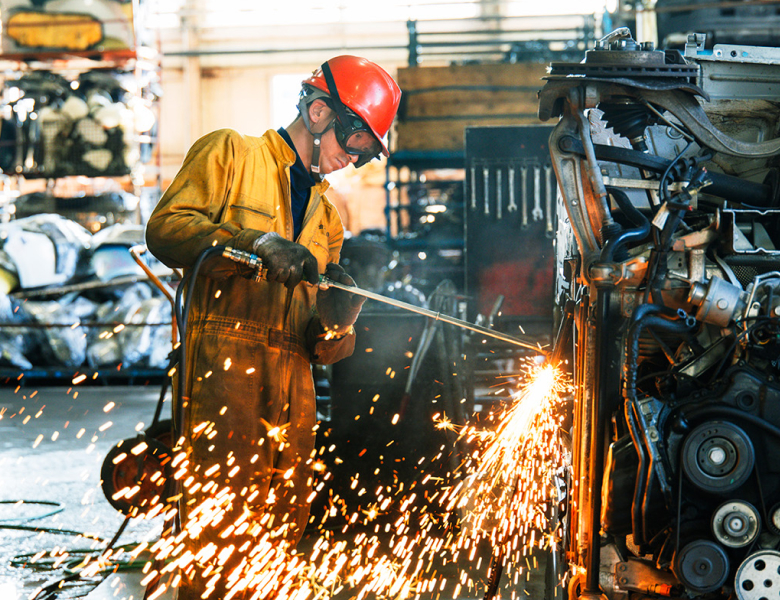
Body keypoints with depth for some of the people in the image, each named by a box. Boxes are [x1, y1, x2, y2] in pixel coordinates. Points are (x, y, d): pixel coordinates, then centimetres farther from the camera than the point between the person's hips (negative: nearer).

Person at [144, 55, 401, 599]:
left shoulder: (328, 214, 27)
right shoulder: (231, 153, 8)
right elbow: (167, 226, -8)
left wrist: (336, 319, 0)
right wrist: (259, 243, -17)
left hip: (294, 387, 7)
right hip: (225, 369, -7)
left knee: (286, 522, 4)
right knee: (222, 521, -13)